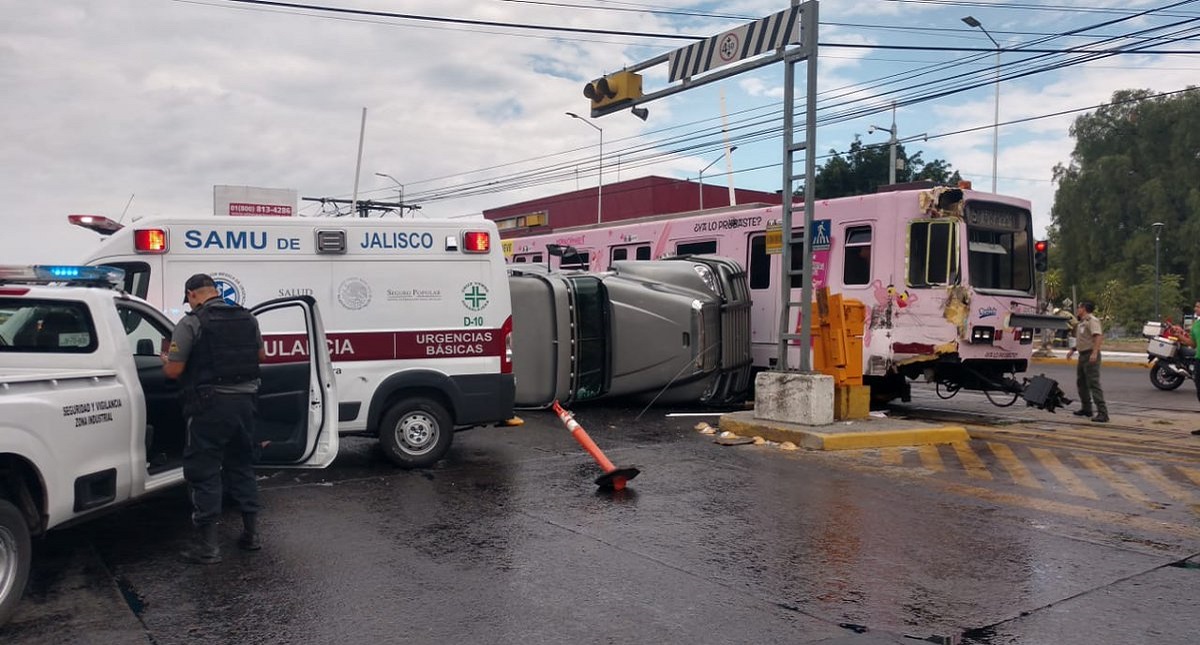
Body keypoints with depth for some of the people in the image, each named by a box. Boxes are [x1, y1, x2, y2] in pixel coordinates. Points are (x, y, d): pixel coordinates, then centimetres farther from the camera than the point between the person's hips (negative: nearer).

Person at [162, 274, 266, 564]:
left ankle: (207, 545, 5)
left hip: (210, 405, -6)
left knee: (204, 473, 3)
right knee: (242, 466, 18)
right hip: (245, 401, 6)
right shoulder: (247, 318, 7)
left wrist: (165, 360, 12)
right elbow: (261, 355, 18)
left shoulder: (191, 323, -10)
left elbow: (174, 371, -10)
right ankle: (251, 534, 24)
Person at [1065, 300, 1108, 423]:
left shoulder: (1092, 320, -12)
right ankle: (1086, 408, 31)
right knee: (1081, 382, 19)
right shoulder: (1081, 322, 19)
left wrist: (1094, 353, -35)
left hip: (1091, 356, -11)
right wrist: (1072, 349, 20)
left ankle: (1102, 413, -17)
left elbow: (1098, 336, -25)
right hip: (1082, 355, 11)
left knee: (1093, 384, -15)